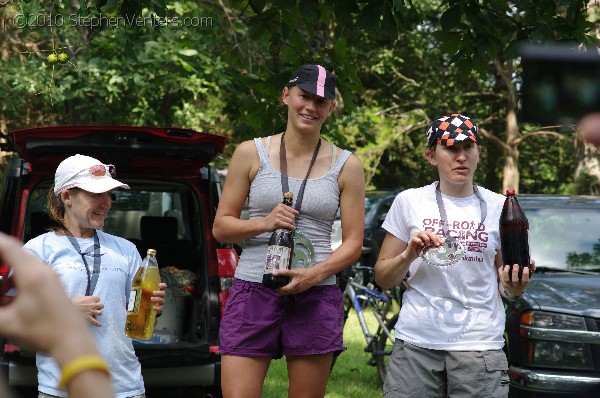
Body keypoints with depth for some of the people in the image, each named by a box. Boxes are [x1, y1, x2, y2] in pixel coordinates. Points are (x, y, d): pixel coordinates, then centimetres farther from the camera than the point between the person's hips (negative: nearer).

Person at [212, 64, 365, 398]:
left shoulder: (346, 166, 7)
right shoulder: (251, 154, 7)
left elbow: (353, 243, 5)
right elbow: (221, 227, 8)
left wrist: (316, 274, -13)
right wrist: (265, 223, -11)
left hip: (316, 297, 1)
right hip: (253, 292, 0)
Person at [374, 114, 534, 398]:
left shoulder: (498, 207, 6)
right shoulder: (409, 202, 5)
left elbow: (506, 290, 12)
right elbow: (383, 279, 8)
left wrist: (514, 285, -10)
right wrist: (409, 256, -11)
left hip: (479, 343, 0)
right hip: (416, 341, 0)